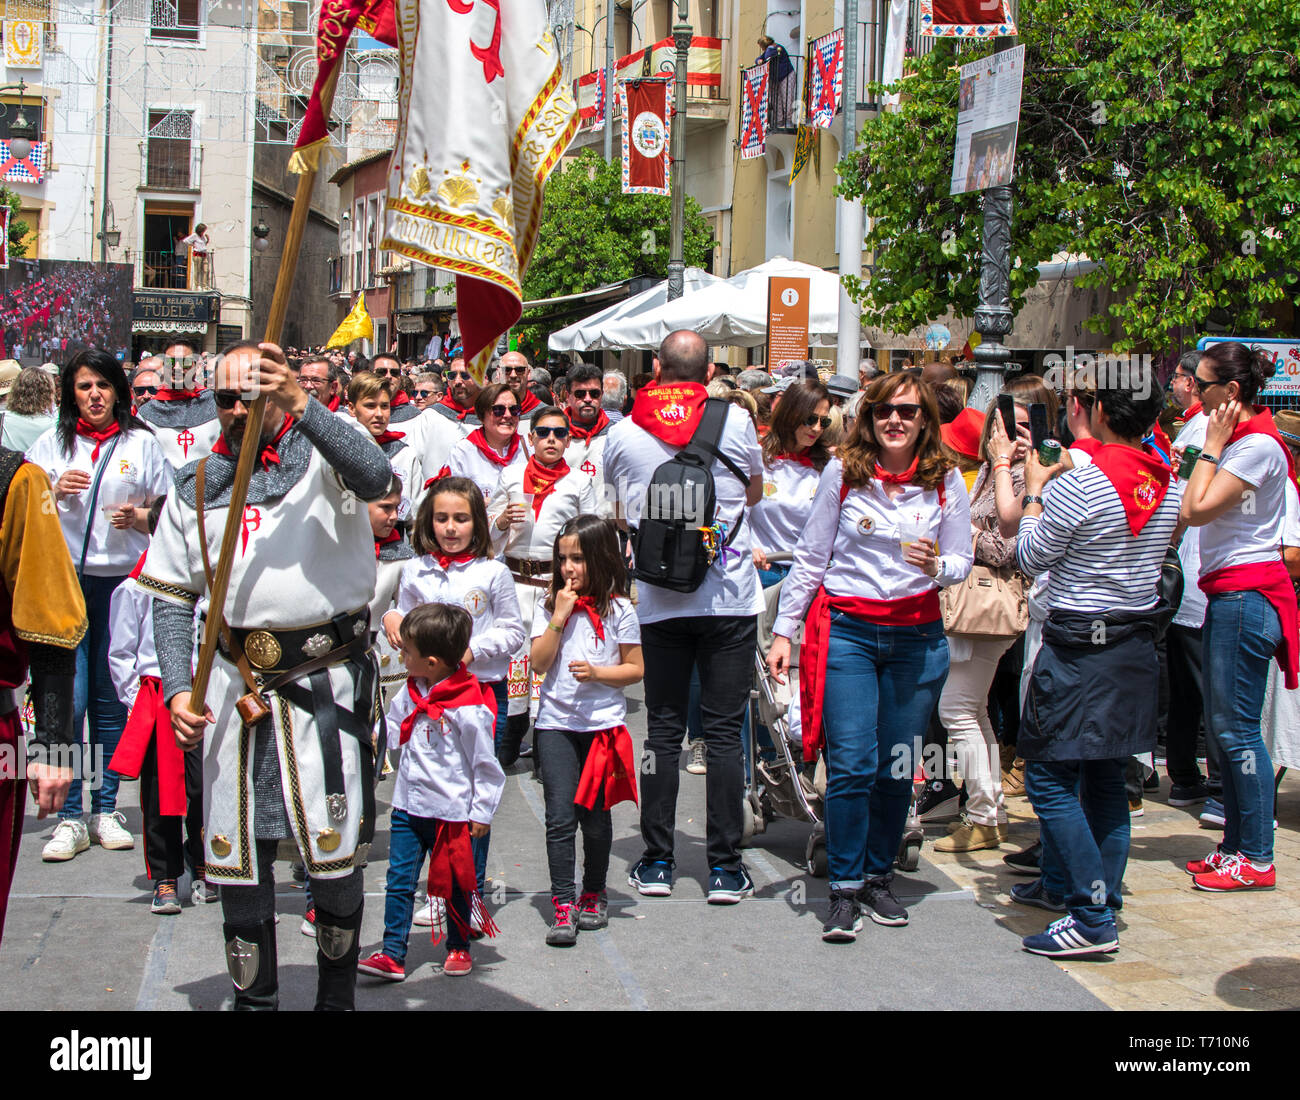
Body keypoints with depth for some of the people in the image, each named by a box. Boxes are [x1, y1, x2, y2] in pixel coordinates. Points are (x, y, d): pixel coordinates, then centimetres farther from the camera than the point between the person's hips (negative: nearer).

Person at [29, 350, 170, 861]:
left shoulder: (141, 443, 8)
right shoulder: (51, 444, 11)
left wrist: (136, 517, -8)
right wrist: (56, 492, -7)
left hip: (122, 580, 0)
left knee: (111, 699, 4)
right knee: (68, 699, -7)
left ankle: (106, 810, 14)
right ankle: (69, 818, -2)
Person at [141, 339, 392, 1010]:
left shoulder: (321, 455, -2)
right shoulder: (194, 486, 12)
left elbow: (375, 477, -26)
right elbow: (173, 598, 13)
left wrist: (302, 405, -36)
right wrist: (177, 690, 0)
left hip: (325, 682, -4)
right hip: (234, 684, 4)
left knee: (335, 859, 0)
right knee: (238, 858, 7)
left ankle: (337, 999, 20)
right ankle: (253, 1000, 22)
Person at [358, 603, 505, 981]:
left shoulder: (468, 707, -18)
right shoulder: (411, 692, 3)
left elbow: (485, 764, -11)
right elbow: (391, 726, 22)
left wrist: (482, 812, -9)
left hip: (451, 812, -6)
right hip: (408, 807, 6)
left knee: (455, 885, 10)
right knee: (398, 881, 1)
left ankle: (458, 948, 27)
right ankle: (392, 955, 4)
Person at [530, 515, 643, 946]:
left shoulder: (618, 610, 0)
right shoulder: (549, 607, 6)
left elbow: (636, 669, 2)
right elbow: (539, 663, -2)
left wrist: (597, 673, -13)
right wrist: (559, 618, -9)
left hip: (603, 724, -1)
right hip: (556, 723, 1)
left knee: (595, 816, 6)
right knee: (560, 816, -8)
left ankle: (594, 895, 25)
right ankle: (563, 905, -5)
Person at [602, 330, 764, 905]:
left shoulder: (622, 433, 2)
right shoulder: (735, 422, -2)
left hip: (659, 602, 1)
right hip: (729, 598, -1)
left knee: (663, 731, 7)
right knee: (724, 733, 2)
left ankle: (657, 863, 10)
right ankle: (725, 868, 4)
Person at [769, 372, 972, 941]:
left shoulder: (945, 479, 1)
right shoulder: (842, 472, -2)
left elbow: (961, 562, 6)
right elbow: (811, 557, 3)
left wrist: (936, 565, -17)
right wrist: (784, 631, 1)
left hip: (917, 636, 2)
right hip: (847, 631, -2)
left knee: (897, 767, 7)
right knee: (852, 764, -9)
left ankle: (878, 877, 22)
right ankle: (844, 890, 0)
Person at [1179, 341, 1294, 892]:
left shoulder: (1258, 445, -15)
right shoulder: (1240, 440, 15)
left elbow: (1196, 509, -19)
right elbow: (1197, 509, 15)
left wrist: (1212, 447, -11)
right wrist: (1214, 449, 9)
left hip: (1246, 593, -10)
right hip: (1227, 593, 10)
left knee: (1236, 727, -7)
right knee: (1222, 724, 12)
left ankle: (1257, 860, -1)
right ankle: (1235, 846, 20)